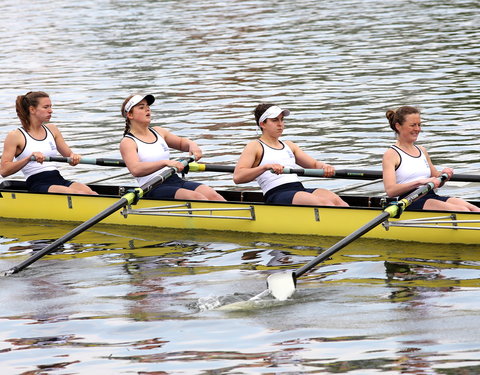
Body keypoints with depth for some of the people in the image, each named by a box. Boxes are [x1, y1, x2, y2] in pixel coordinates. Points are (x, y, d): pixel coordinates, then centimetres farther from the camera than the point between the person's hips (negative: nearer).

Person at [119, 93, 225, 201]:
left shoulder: (158, 132, 19)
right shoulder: (127, 142, -3)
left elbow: (181, 142, 36)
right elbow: (135, 170, -22)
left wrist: (192, 145, 10)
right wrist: (165, 162, -33)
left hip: (175, 180, 7)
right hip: (154, 189, -7)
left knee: (212, 195, -19)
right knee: (196, 197, -30)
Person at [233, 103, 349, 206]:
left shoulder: (289, 146, 28)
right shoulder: (255, 147, 7)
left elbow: (314, 164, 25)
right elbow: (237, 177, -7)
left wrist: (323, 166, -1)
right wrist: (266, 167, -23)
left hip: (301, 190, 7)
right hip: (276, 196, -6)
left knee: (335, 200, -24)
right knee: (323, 202, -31)